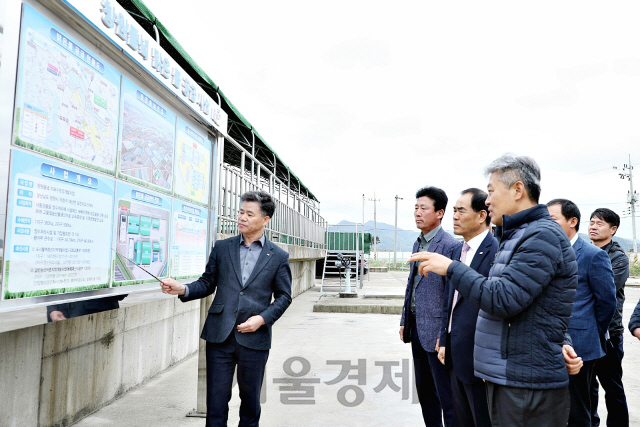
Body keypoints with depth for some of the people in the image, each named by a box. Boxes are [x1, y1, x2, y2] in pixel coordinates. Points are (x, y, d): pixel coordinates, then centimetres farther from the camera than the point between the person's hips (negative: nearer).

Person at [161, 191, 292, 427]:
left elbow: (284, 296, 4)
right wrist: (183, 289, -9)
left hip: (254, 339, -1)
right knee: (216, 399, 7)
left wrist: (262, 318, -10)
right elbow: (207, 283, 9)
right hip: (220, 336, 1)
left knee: (250, 400, 14)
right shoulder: (222, 247, 6)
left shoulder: (278, 256, 1)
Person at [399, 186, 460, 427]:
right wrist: (405, 321, 15)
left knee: (445, 394, 2)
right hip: (416, 326, 8)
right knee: (424, 389, 18)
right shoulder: (418, 244, 12)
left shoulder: (450, 245, -14)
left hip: (435, 330, -8)